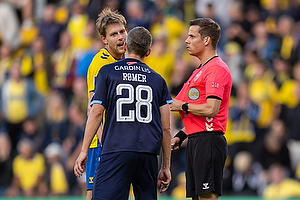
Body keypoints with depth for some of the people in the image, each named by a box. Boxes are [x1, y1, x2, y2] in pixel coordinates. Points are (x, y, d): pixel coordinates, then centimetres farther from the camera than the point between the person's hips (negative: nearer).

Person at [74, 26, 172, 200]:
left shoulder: (107, 72, 8)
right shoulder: (158, 80, 15)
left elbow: (96, 114, 2)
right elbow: (166, 128, 13)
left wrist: (84, 150, 8)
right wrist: (166, 167, 18)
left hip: (116, 151, -3)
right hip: (149, 154, 3)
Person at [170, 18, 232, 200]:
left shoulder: (216, 68, -11)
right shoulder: (201, 70, 22)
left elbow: (211, 109, -22)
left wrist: (183, 106, -9)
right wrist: (181, 135, 19)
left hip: (208, 141, -10)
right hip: (196, 142, 10)